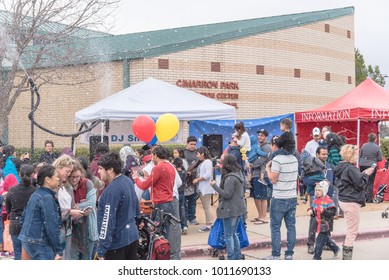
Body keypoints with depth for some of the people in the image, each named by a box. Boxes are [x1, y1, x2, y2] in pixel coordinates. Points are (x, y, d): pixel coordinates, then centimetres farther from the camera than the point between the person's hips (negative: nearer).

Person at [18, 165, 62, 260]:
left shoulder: (35, 195, 12)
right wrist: (58, 250, -15)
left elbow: (23, 218, 18)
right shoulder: (47, 198, -16)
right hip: (39, 244, -10)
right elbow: (51, 226, -19)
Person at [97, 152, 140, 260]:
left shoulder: (112, 190, -22)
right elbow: (135, 204, 18)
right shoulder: (128, 181, 4)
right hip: (133, 237, 9)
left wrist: (101, 250, -20)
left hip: (117, 241, -9)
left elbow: (108, 221, -24)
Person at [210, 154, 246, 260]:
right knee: (233, 233, 19)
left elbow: (227, 194, -23)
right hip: (238, 208, 9)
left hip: (230, 210, -9)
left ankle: (231, 258, 3)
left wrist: (215, 186, -15)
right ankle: (237, 256, 24)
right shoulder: (239, 174, 7)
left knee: (228, 235, 0)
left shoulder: (230, 178, -22)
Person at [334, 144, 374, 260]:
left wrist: (362, 174, 8)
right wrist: (366, 174, -5)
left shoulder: (341, 167, 11)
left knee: (351, 230, 18)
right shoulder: (350, 169, -20)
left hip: (344, 201, 10)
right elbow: (360, 184, -18)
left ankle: (345, 256, 22)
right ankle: (347, 257, 2)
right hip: (351, 202, -10)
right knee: (353, 231, -2)